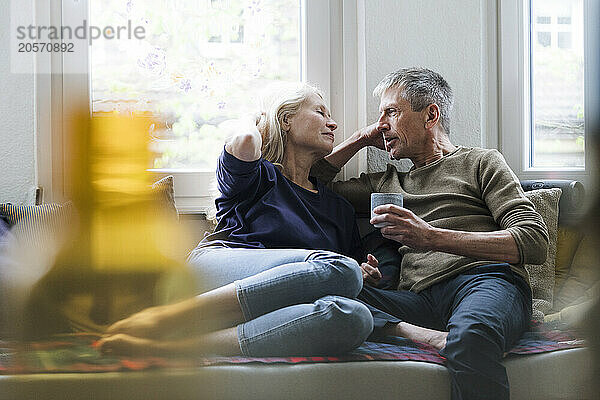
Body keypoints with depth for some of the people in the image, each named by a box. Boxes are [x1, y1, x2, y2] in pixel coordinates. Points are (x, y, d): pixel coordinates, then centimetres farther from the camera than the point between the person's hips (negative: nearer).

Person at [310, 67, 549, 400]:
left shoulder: (480, 162, 18)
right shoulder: (388, 182, 33)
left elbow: (535, 241, 2)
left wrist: (432, 238, -9)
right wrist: (360, 139, 30)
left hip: (485, 278, -4)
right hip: (417, 297, 5)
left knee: (469, 338, -44)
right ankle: (426, 337, -38)